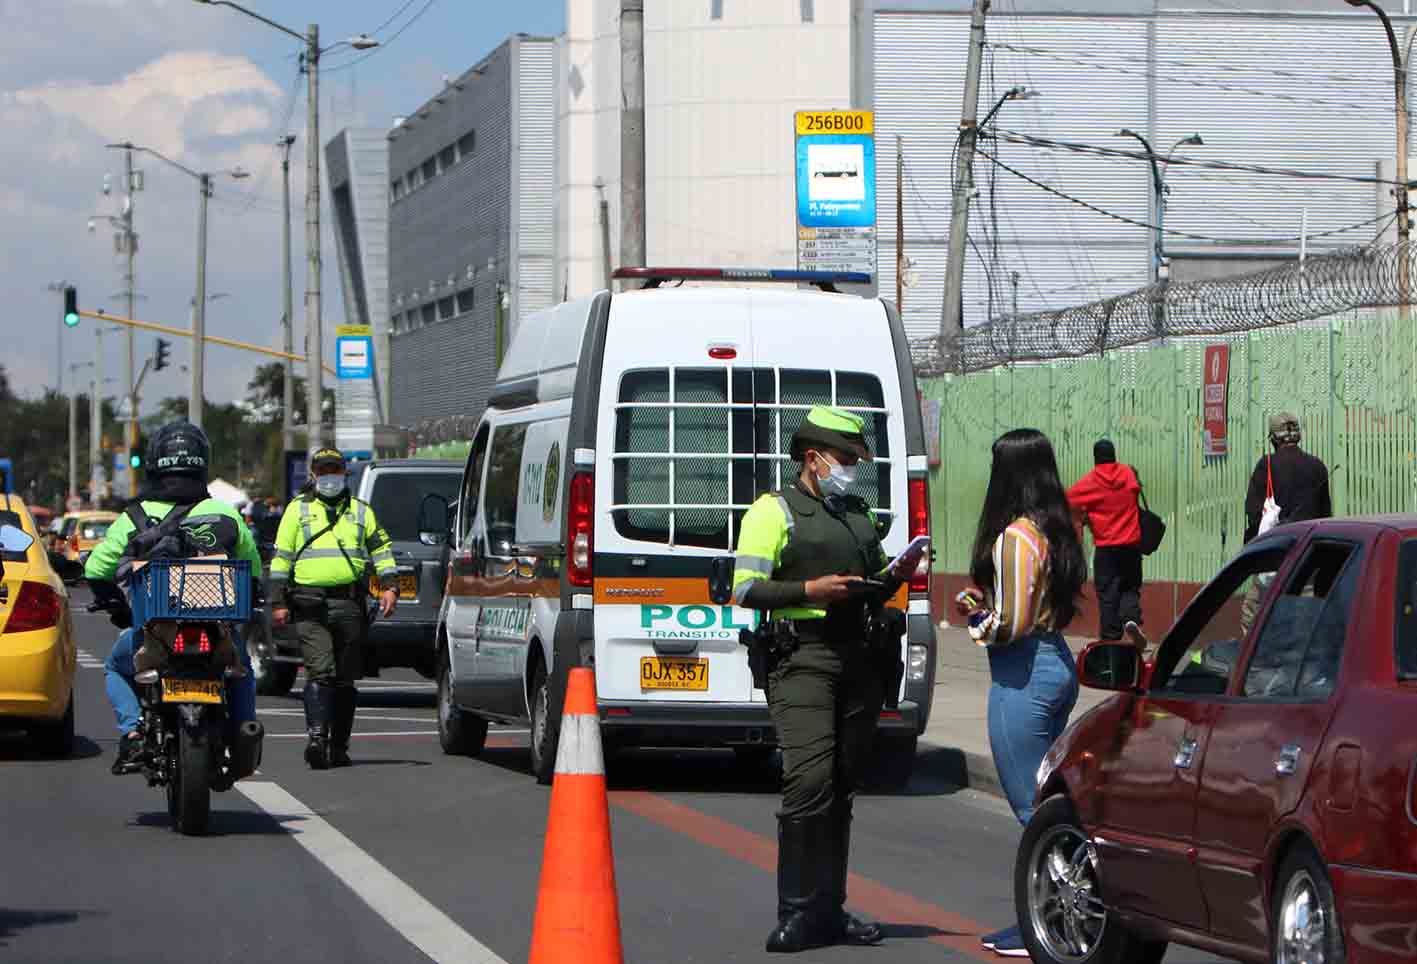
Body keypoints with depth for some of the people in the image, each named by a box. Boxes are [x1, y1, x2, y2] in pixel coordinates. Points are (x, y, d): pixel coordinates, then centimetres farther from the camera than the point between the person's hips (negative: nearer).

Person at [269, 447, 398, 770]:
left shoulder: (361, 511, 17)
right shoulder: (297, 510, 11)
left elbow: (381, 548, 17)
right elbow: (281, 557, 10)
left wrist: (389, 586, 2)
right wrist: (278, 601, 2)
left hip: (349, 605, 2)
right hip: (310, 605, -2)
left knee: (345, 679, 5)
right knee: (320, 671, -17)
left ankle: (339, 745, 11)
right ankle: (317, 735, -24)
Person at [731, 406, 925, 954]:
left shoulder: (860, 516, 23)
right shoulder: (774, 511, 2)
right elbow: (745, 589, -6)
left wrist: (895, 576, 9)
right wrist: (809, 590, -15)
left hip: (857, 662, 7)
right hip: (803, 658, -7)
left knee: (841, 789, 7)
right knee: (809, 783, -16)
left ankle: (829, 911, 12)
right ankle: (798, 915, -13)